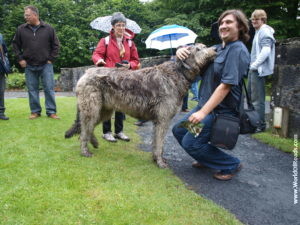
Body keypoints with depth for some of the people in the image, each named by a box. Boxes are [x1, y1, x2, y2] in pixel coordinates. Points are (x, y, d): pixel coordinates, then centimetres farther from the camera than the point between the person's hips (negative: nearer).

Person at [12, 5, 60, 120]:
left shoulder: (48, 28, -1)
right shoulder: (21, 29, 2)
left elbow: (55, 45, 5)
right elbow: (15, 44, 12)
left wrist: (51, 59, -1)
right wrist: (20, 58, 3)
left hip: (46, 65, -2)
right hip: (29, 66, 2)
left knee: (49, 88, -2)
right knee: (32, 90, 6)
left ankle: (51, 111, 5)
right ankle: (35, 111, 16)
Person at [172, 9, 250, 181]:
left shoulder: (238, 50, -16)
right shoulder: (218, 48, 11)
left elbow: (226, 86, -24)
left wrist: (203, 112, -27)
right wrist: (182, 51, -9)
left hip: (221, 110, -9)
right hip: (206, 105, 9)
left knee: (190, 142, -10)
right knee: (179, 130, 13)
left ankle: (231, 164, 8)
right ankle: (208, 158, 29)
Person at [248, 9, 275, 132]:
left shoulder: (265, 31, -10)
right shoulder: (258, 31, 20)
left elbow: (266, 50, -21)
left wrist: (255, 65, -19)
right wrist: (252, 65, 15)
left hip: (259, 69, -11)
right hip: (254, 69, 11)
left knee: (257, 98, -7)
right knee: (251, 95, 18)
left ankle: (260, 124, 2)